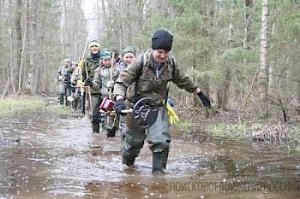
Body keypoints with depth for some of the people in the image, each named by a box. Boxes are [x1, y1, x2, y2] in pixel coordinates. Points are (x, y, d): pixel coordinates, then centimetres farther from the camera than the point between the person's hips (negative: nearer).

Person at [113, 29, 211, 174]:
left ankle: (158, 171, 1)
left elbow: (183, 81, 11)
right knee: (134, 141, 16)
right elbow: (121, 82, -21)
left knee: (161, 141, -17)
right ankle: (127, 162, 49)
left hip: (158, 108, 2)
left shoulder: (171, 64, -8)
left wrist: (199, 93, 17)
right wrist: (120, 99, -39)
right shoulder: (141, 63, -21)